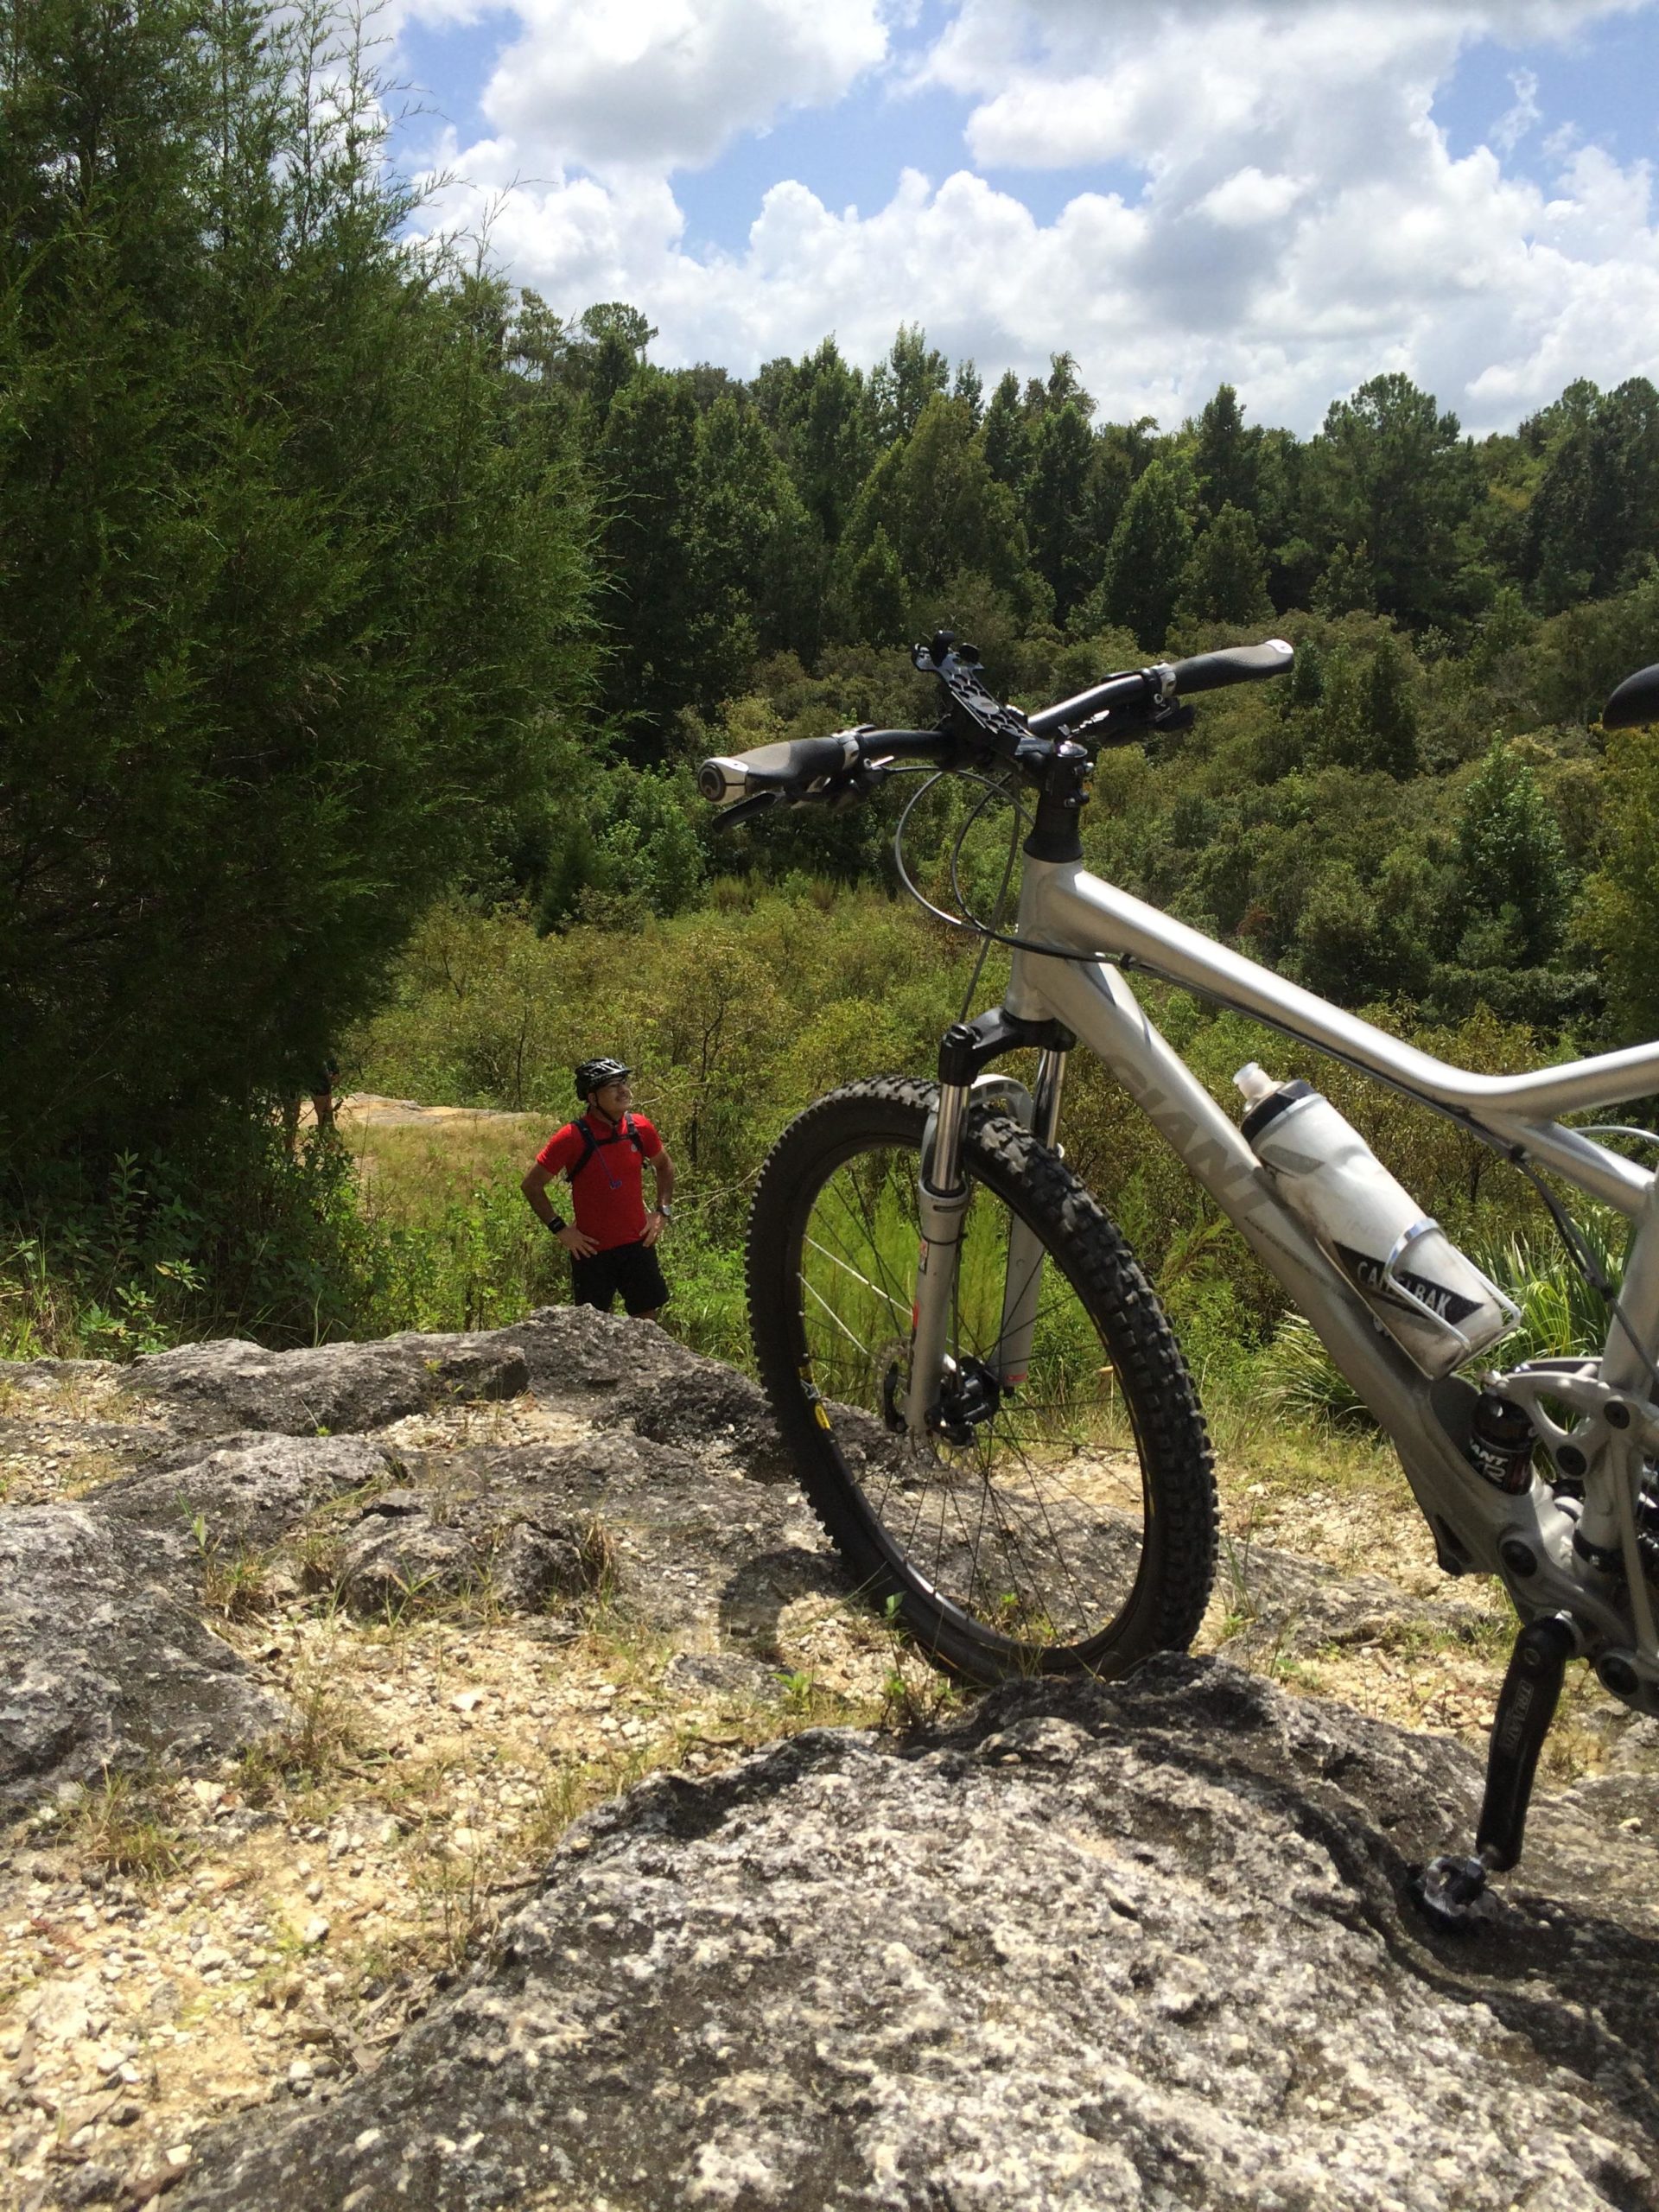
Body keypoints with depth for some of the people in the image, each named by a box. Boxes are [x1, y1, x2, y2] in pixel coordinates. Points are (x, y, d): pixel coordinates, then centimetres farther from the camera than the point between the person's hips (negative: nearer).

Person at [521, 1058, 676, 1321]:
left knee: (647, 1319, 9)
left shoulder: (639, 1128, -3)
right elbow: (531, 1185, -7)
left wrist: (662, 1211, 6)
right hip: (592, 1250, -3)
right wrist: (559, 1228, -10)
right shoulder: (573, 1137, -15)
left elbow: (664, 1166, 17)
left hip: (637, 1244, 4)